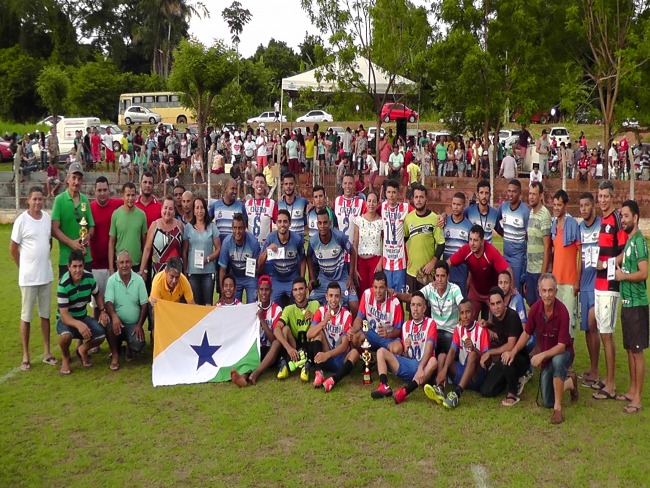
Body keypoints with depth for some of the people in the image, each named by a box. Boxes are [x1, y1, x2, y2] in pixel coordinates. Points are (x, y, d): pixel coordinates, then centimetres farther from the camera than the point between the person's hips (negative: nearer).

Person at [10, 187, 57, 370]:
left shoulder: (47, 218, 2)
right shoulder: (21, 220, -12)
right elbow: (13, 248, -6)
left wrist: (43, 261, 13)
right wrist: (25, 267, 1)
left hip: (46, 275, 5)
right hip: (28, 277, -5)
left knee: (45, 315, 13)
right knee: (26, 316, 5)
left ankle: (47, 353, 22)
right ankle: (25, 356, 14)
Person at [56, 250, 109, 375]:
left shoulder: (89, 277, -11)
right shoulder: (63, 284, -26)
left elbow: (97, 295, 10)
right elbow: (64, 314, -29)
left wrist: (103, 311, -7)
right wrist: (78, 324, -48)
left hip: (83, 317, 4)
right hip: (66, 319, -4)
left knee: (101, 334, -21)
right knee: (66, 335, -37)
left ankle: (83, 350, 12)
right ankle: (65, 357, -1)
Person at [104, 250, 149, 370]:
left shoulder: (139, 279, -2)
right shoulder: (112, 280, -5)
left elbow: (144, 304, -1)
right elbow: (108, 302, -15)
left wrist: (139, 325, -9)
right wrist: (114, 316, -36)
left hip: (134, 324, 1)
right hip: (118, 321, -1)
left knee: (138, 345, -23)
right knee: (110, 326, -34)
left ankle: (129, 347, 18)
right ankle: (115, 354, -8)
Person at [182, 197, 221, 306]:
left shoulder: (212, 227, 4)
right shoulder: (188, 227, 5)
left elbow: (218, 248, 3)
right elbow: (184, 251, 8)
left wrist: (208, 258, -13)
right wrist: (184, 271, 5)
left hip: (209, 271, 0)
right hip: (192, 271, 0)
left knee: (208, 303, -1)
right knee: (195, 303, 2)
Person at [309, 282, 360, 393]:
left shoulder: (346, 315, -9)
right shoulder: (321, 311, -3)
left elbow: (345, 345, -15)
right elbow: (309, 335, -15)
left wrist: (327, 354, -31)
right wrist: (324, 322, -30)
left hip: (340, 358, -2)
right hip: (324, 356, 2)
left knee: (355, 352, -30)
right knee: (318, 332, -20)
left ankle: (333, 380, -52)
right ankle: (319, 373, -34)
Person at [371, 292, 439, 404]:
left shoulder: (430, 323, 0)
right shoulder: (406, 325, 15)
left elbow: (429, 349, -16)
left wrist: (420, 368, -31)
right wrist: (406, 348, -9)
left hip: (424, 366, -5)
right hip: (408, 365, 5)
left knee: (433, 361, -37)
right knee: (381, 351, -10)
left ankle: (405, 391, -55)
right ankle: (384, 386, -33)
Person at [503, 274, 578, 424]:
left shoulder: (562, 312, -28)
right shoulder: (535, 309, -15)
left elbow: (561, 346, -27)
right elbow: (526, 333, 0)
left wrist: (542, 355, -39)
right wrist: (513, 352, -11)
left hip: (563, 353, -4)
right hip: (545, 358, 5)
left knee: (557, 360, -43)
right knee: (546, 403, 6)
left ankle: (558, 408, -29)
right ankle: (569, 381, 35)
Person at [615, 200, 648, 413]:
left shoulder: (639, 241, -14)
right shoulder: (629, 241, 14)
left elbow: (644, 273, -21)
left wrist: (622, 276, -12)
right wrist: (619, 267, 5)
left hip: (637, 304, -9)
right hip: (627, 302, 9)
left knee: (637, 351, -3)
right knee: (629, 349, 15)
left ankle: (637, 398, 2)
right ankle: (632, 391, 25)